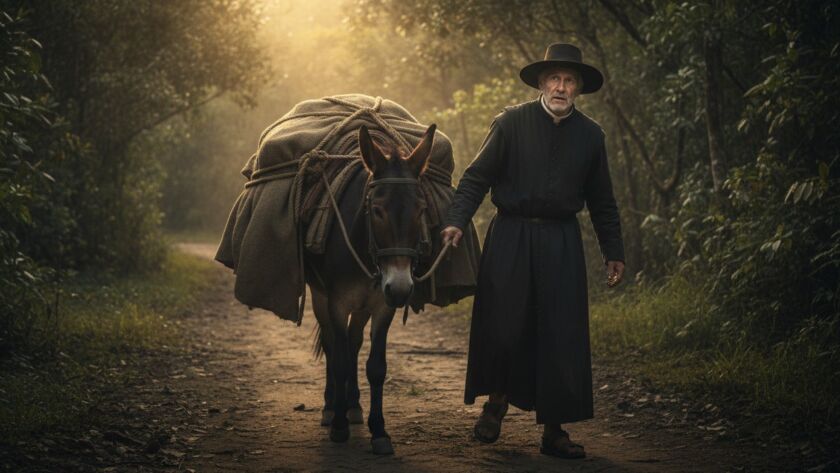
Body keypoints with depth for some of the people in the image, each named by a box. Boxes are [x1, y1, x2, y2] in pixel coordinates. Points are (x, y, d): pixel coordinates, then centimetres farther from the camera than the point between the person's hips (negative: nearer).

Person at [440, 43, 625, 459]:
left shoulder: (590, 134, 7)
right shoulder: (511, 122, -2)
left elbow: (601, 201, 14)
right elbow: (477, 177, -3)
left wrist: (613, 252, 14)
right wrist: (457, 220, -16)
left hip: (561, 245, 2)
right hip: (510, 238, -2)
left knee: (562, 335, 0)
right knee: (502, 327, -1)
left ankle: (554, 429, 9)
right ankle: (496, 401, 26)